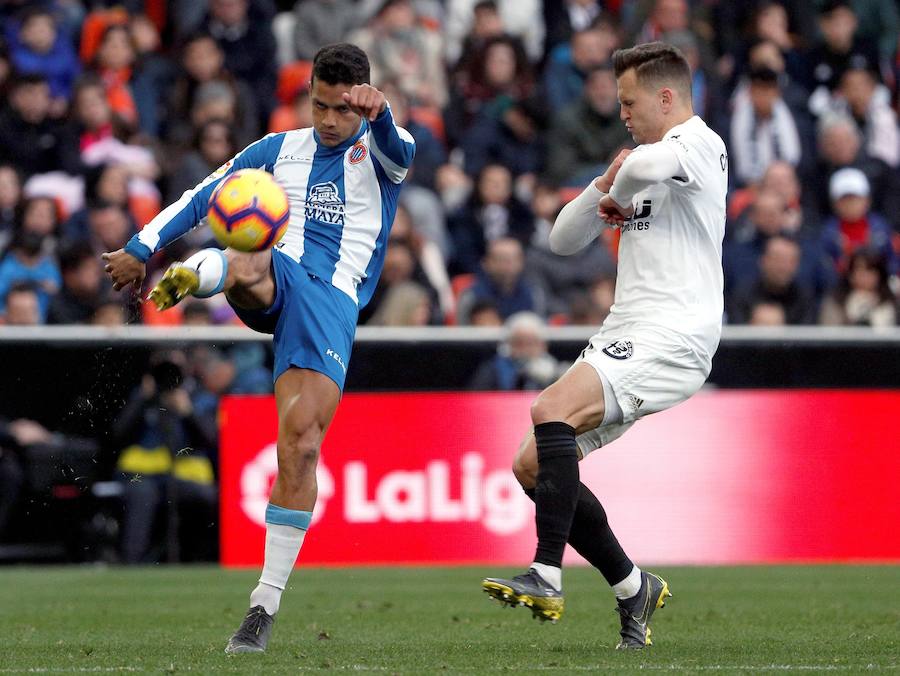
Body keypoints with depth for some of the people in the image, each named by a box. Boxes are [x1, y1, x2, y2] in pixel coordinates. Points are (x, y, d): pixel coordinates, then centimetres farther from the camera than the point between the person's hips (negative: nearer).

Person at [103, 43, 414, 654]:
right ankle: (190, 277, -74)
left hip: (333, 299, -3)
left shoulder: (378, 151, 11)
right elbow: (202, 197, 23)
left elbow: (399, 150, -15)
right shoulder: (279, 150, 20)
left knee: (301, 439, -15)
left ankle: (266, 605, -9)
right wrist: (141, 248, 12)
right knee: (247, 264, -36)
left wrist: (378, 115, -39)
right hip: (277, 278, 3)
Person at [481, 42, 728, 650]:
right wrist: (602, 188, 4)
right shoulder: (647, 165, 24)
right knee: (532, 465, 3)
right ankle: (632, 587, 11)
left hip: (671, 341, -10)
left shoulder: (700, 144, -5)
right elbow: (564, 240, 23)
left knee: (552, 410, -29)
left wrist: (619, 194, -7)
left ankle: (546, 580, -33)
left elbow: (647, 164, -30)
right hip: (624, 338, 10)